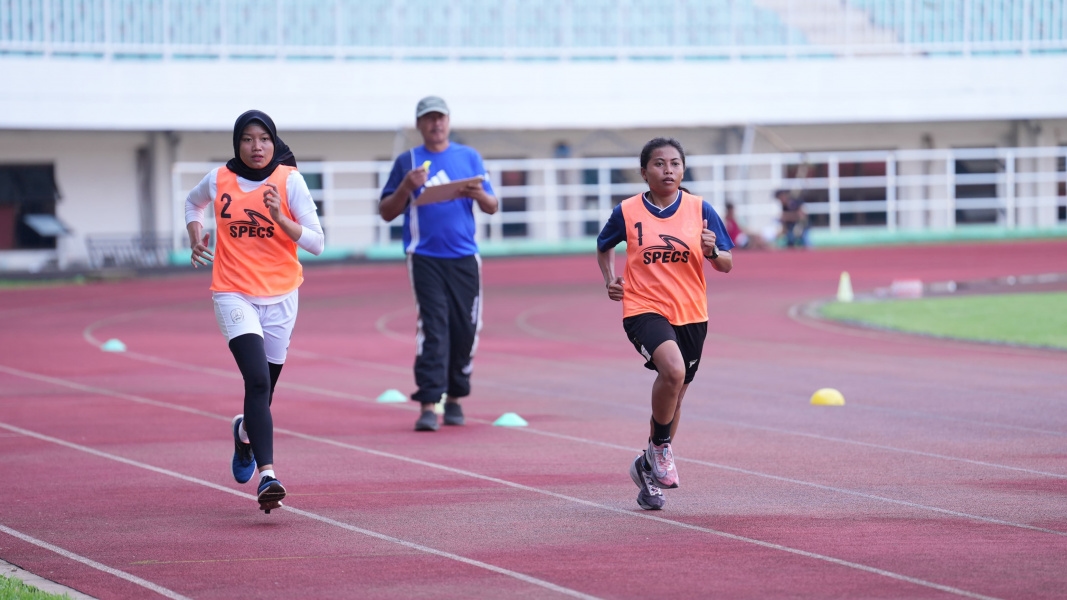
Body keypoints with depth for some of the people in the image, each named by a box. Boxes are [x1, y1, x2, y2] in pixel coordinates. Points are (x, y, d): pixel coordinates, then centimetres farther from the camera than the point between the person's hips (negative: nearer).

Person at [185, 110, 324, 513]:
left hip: (280, 297, 1)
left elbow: (316, 243, -7)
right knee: (258, 381, -21)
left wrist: (280, 218, -22)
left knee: (264, 390, 12)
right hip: (234, 295, -1)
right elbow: (193, 202, 25)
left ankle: (245, 431, 48)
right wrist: (195, 235, 8)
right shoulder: (219, 180, 0)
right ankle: (267, 475, -28)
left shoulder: (289, 180, -5)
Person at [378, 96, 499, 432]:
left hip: (464, 257, 2)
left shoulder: (469, 157, 11)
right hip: (425, 257, -2)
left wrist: (479, 195, -13)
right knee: (432, 327, -11)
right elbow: (387, 212, 7)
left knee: (465, 328, 3)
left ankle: (454, 397, 18)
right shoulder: (407, 162, 8)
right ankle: (428, 404, -15)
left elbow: (492, 207, 9)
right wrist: (406, 187, -10)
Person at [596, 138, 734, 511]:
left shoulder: (700, 210, 0)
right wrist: (610, 281, 1)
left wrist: (713, 252, -19)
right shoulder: (627, 212, -2)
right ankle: (660, 448, -9)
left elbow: (727, 266, 3)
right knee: (672, 369, -30)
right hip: (644, 309, -3)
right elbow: (604, 248, 17)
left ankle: (648, 468, 34)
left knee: (673, 395, 13)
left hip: (691, 315, 3)